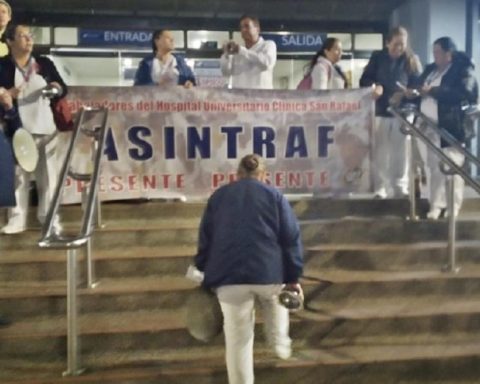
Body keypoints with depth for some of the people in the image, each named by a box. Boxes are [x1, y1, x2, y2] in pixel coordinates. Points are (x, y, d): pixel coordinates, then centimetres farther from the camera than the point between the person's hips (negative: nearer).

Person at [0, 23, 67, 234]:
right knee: (18, 176, 3)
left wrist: (58, 88, -9)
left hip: (45, 128, 2)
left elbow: (63, 88, 13)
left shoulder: (44, 63, 10)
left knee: (47, 175, 5)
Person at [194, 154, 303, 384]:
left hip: (228, 276, 0)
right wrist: (293, 278, 6)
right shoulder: (274, 196, 10)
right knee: (274, 298, 36)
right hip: (268, 273, 0)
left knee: (238, 339, 9)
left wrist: (205, 274, 18)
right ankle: (279, 342, 28)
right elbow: (291, 238, 3)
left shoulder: (218, 196, 16)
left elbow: (205, 238, 14)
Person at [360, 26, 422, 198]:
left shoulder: (411, 60, 2)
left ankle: (401, 187, 15)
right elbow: (364, 80, 0)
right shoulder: (377, 57, 3)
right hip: (379, 111, 0)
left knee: (400, 152, 4)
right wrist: (374, 87, -21)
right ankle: (380, 189, 11)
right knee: (379, 153, 3)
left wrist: (405, 94, -21)